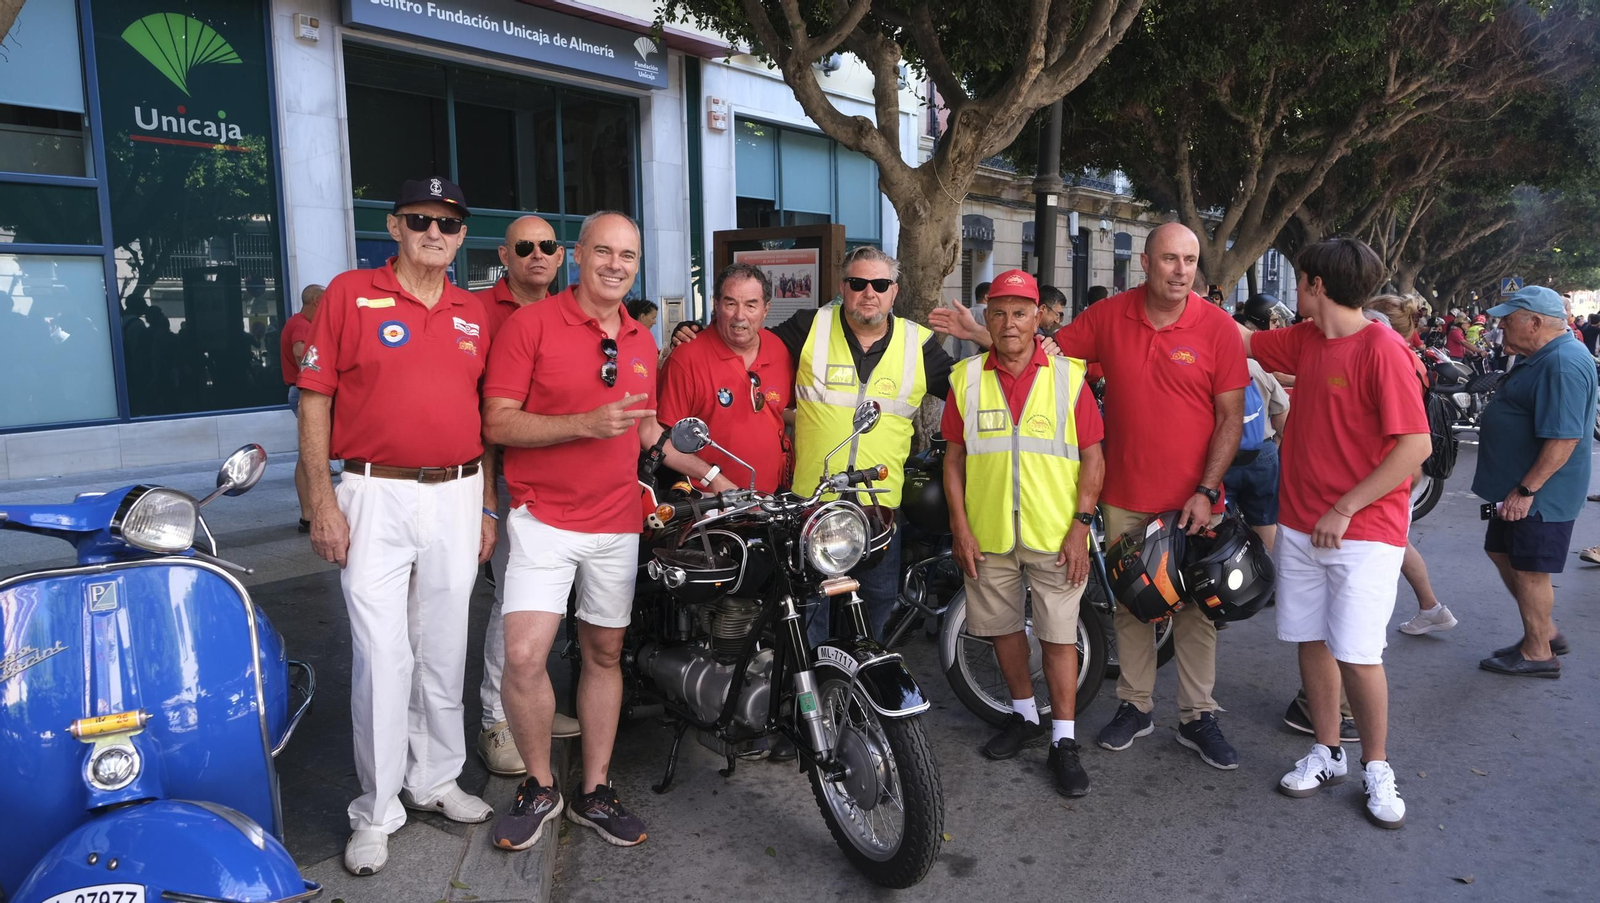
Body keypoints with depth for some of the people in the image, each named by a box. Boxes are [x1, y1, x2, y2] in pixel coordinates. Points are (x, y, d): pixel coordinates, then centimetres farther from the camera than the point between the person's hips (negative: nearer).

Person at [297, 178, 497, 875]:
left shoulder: (474, 314, 11)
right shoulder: (350, 294, -1)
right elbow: (314, 398, -3)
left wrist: (486, 507, 12)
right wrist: (323, 502, -9)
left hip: (457, 496, 4)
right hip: (375, 498, -4)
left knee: (444, 651, 13)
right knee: (381, 656, -1)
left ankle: (436, 780, 29)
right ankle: (376, 811, 15)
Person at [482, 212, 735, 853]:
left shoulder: (642, 342, 12)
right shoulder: (532, 323, -7)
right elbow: (497, 422, -12)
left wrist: (703, 471, 17)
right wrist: (586, 425, -23)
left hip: (617, 524, 5)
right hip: (544, 519, -5)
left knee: (605, 654, 11)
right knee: (525, 657, -15)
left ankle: (594, 792, 25)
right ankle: (539, 787, 10)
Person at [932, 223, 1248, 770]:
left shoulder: (1217, 327, -8)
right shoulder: (1109, 317, -1)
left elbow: (1231, 417, -6)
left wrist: (1206, 492, -12)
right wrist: (978, 333, -1)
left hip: (1193, 499, -2)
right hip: (1126, 498, 2)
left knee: (1196, 608, 7)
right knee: (1130, 603, 13)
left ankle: (1198, 717, 22)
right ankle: (1135, 705, 29)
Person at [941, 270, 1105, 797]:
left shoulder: (1069, 377, -2)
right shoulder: (966, 378, 3)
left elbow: (1093, 457, -1)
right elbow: (953, 457, 5)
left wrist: (1081, 526, -9)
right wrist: (960, 527, -2)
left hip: (1055, 533, -2)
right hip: (987, 534, 3)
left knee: (1058, 635, 2)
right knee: (1002, 628, 14)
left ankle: (1063, 742, 13)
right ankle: (1025, 715, 35)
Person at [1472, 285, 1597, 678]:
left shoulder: (1563, 365, -24)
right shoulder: (1543, 358, 11)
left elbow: (1563, 439, -29)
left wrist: (1526, 490, -26)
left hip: (1540, 494, -10)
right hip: (1519, 487, 10)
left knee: (1528, 571, 1)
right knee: (1503, 554, 19)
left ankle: (1538, 653, 16)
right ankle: (1547, 632, 32)